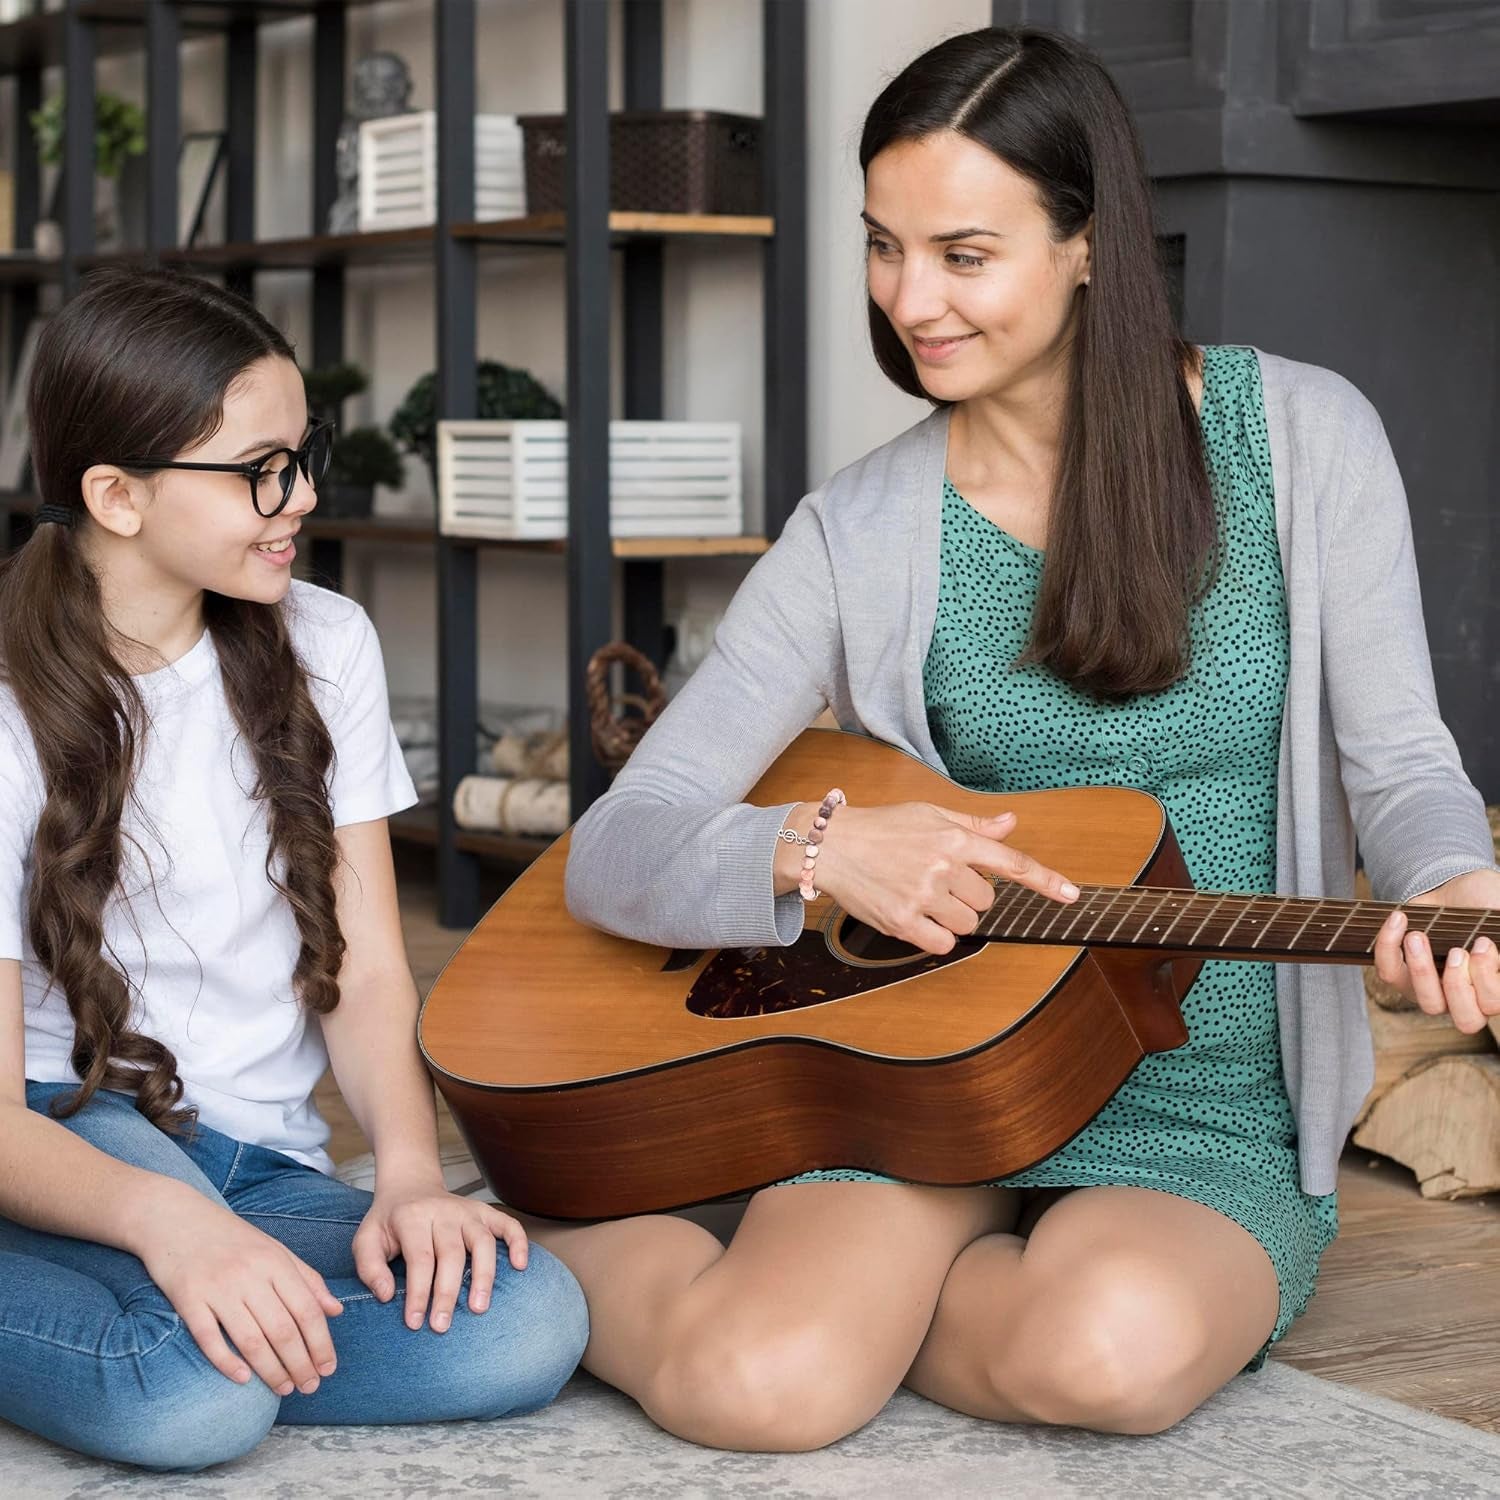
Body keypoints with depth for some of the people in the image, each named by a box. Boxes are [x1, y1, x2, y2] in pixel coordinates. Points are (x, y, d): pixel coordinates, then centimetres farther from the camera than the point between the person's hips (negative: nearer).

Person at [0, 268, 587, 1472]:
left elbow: (365, 974, 4)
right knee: (197, 1394, -38)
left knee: (529, 1327, -25)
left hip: (266, 1177, 6)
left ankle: (198, 1357, -7)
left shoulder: (325, 647, 5)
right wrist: (161, 1217, -36)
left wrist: (410, 1170, -17)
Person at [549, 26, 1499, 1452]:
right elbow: (614, 855, -3)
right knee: (754, 1386, -28)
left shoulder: (1299, 435, -1)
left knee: (1117, 1349, -35)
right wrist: (820, 846, -23)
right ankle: (566, 1247, 7)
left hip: (1211, 1121, 0)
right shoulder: (863, 532, 0)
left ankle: (856, 1296, -3)